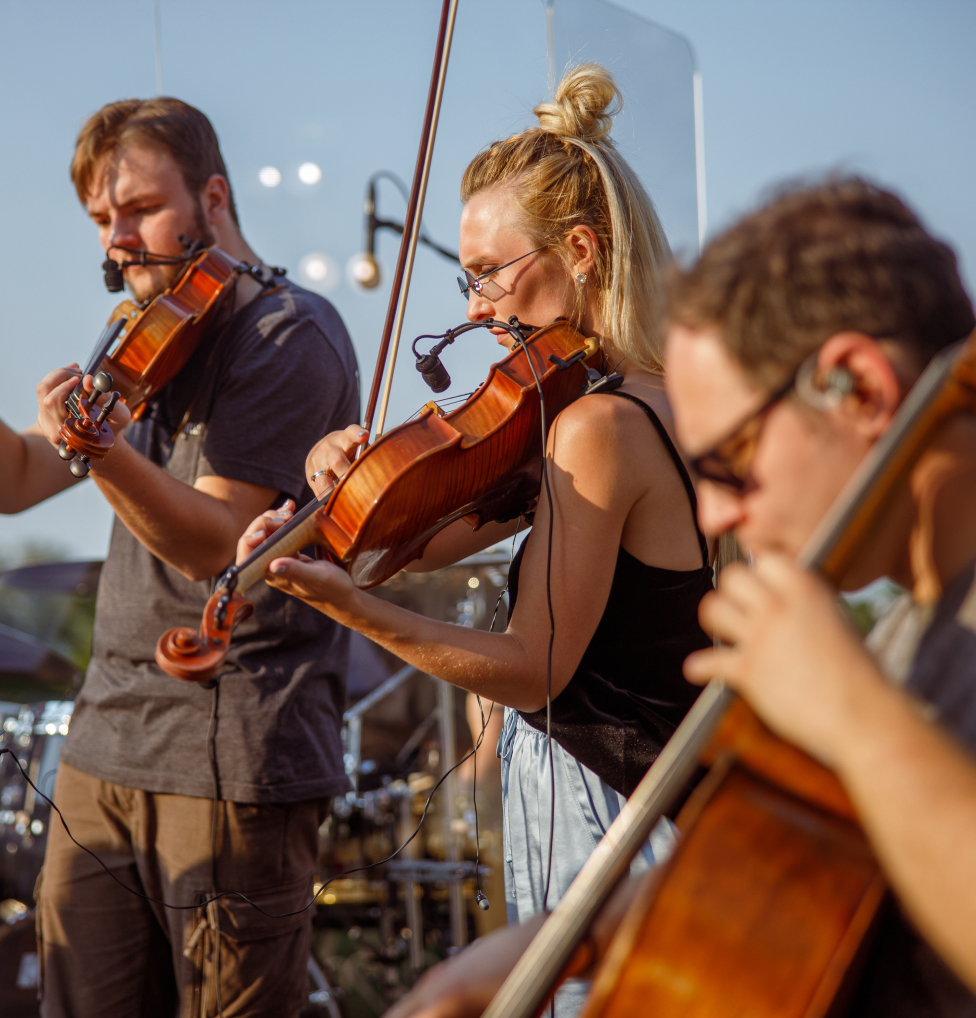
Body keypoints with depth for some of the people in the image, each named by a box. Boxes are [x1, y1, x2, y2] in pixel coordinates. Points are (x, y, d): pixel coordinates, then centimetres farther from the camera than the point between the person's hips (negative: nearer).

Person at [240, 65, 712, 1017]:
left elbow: (532, 671, -20)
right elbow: (428, 536, 8)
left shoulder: (596, 425, -22)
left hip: (596, 819, -9)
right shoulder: (671, 404, 7)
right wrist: (352, 475, -11)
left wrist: (344, 602, -26)